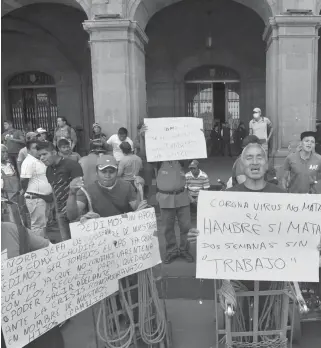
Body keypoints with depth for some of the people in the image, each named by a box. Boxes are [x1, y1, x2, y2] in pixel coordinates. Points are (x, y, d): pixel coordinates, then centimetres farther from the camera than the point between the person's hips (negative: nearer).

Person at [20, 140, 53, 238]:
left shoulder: (39, 161, 14)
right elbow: (23, 180, -19)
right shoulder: (29, 162, -15)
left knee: (44, 223, 17)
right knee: (38, 225, -6)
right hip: (35, 199, -9)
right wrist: (30, 194, -7)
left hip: (45, 198, 9)